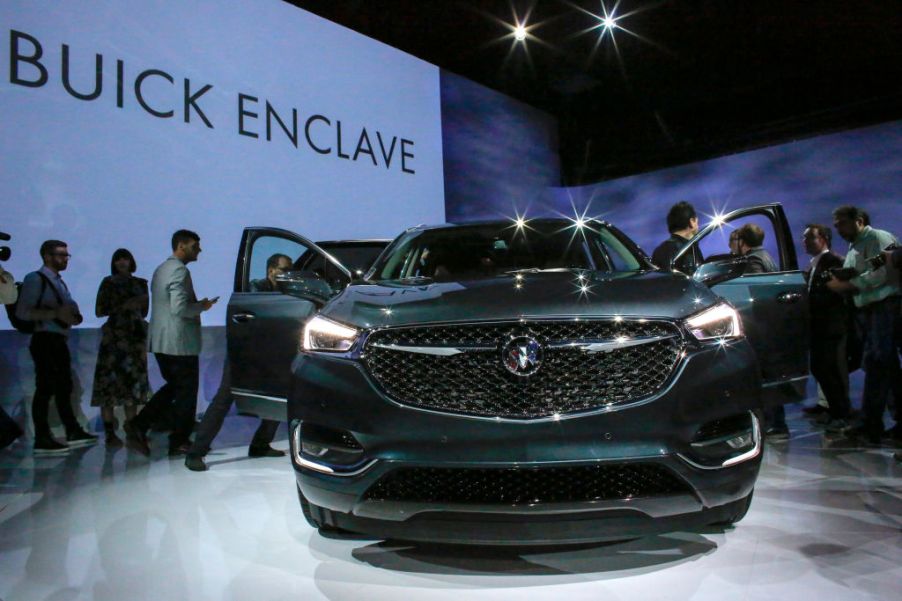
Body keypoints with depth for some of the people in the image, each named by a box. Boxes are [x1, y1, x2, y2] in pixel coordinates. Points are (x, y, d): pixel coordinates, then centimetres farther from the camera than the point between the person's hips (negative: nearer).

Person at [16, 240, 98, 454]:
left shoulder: (59, 282, 19)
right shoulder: (35, 279, -6)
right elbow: (23, 312, -16)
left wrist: (74, 316, 6)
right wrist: (56, 313, -21)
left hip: (60, 340, 9)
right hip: (45, 340, -8)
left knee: (64, 387, 11)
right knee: (45, 388, -9)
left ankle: (73, 432, 18)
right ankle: (42, 440, -6)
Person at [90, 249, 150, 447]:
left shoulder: (140, 283, 14)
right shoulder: (108, 282, 5)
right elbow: (99, 311, -1)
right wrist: (123, 306, -11)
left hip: (136, 336, 4)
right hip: (113, 336, -3)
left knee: (134, 383, 4)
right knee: (110, 382, -6)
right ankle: (110, 433, -2)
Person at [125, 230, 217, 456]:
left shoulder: (160, 269, 16)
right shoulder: (179, 271, -16)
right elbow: (179, 308, -25)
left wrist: (196, 304, 14)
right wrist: (202, 306, -9)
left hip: (160, 341, 9)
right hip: (179, 342, -9)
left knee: (173, 386, 21)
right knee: (186, 392, 3)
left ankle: (138, 425, 14)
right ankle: (179, 442, 12)